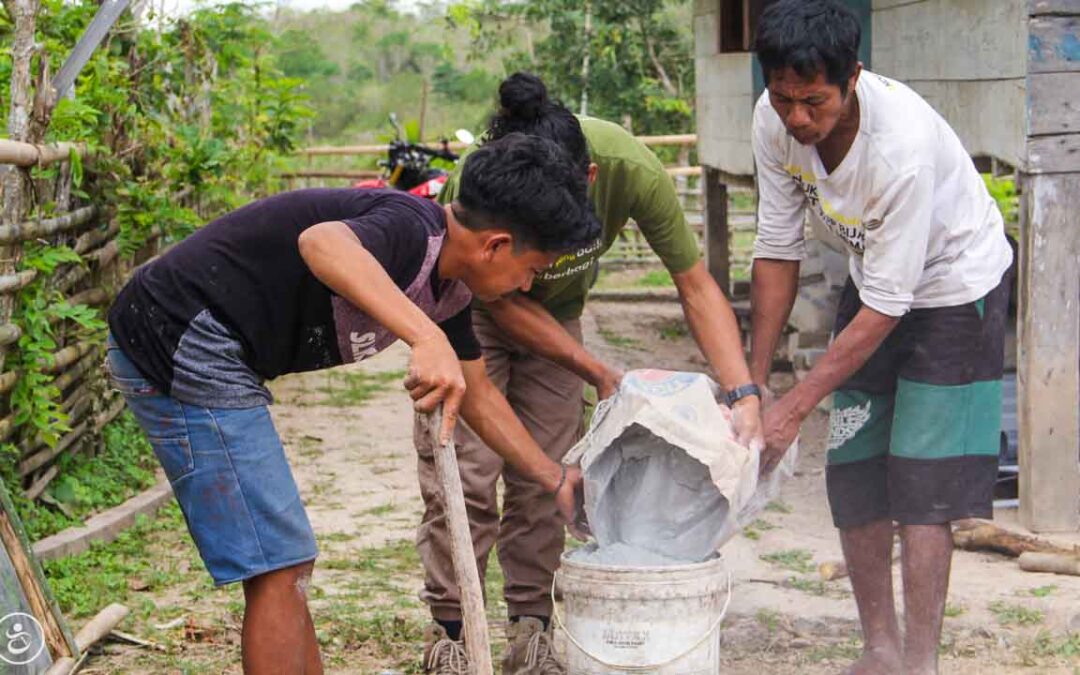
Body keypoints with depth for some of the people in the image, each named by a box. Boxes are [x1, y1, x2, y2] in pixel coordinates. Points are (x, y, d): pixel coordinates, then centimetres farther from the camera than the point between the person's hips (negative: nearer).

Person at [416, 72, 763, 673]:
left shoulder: (632, 171, -34)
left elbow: (696, 285, -22)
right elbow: (501, 302, -21)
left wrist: (745, 396, -31)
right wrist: (600, 373, -27)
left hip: (555, 308, 3)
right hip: (472, 304, -2)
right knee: (465, 470, -10)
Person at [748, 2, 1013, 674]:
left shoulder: (904, 143, -37)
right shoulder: (774, 122, -19)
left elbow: (885, 308, -31)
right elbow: (778, 251, -7)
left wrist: (793, 410, -31)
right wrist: (752, 383, -8)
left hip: (955, 287, -6)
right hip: (873, 281, 6)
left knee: (921, 480, -12)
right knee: (852, 468, 4)